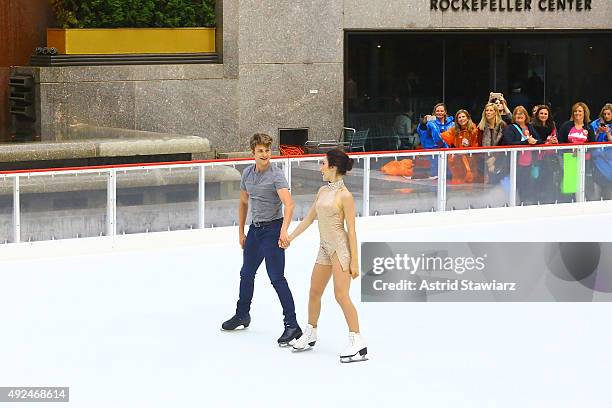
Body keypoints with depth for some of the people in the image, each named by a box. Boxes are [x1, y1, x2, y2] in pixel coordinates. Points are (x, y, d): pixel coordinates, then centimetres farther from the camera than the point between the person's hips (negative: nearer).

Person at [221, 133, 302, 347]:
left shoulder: (276, 175, -17)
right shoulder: (247, 173, 5)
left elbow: (289, 204, -29)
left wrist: (283, 231, -42)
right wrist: (241, 231, 18)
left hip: (273, 229, -8)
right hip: (255, 228, 8)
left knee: (276, 277, -12)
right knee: (246, 273, 20)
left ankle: (292, 324, -9)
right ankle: (242, 315, 39)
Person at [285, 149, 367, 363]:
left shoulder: (344, 195, -14)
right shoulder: (323, 191, 9)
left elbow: (351, 230, -14)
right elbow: (309, 218, 19)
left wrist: (354, 261, -15)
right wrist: (290, 237, 21)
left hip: (340, 248, -8)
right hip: (325, 248, 8)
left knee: (341, 295, -13)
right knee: (314, 293, 15)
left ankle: (357, 342, -9)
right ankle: (310, 334, 31)